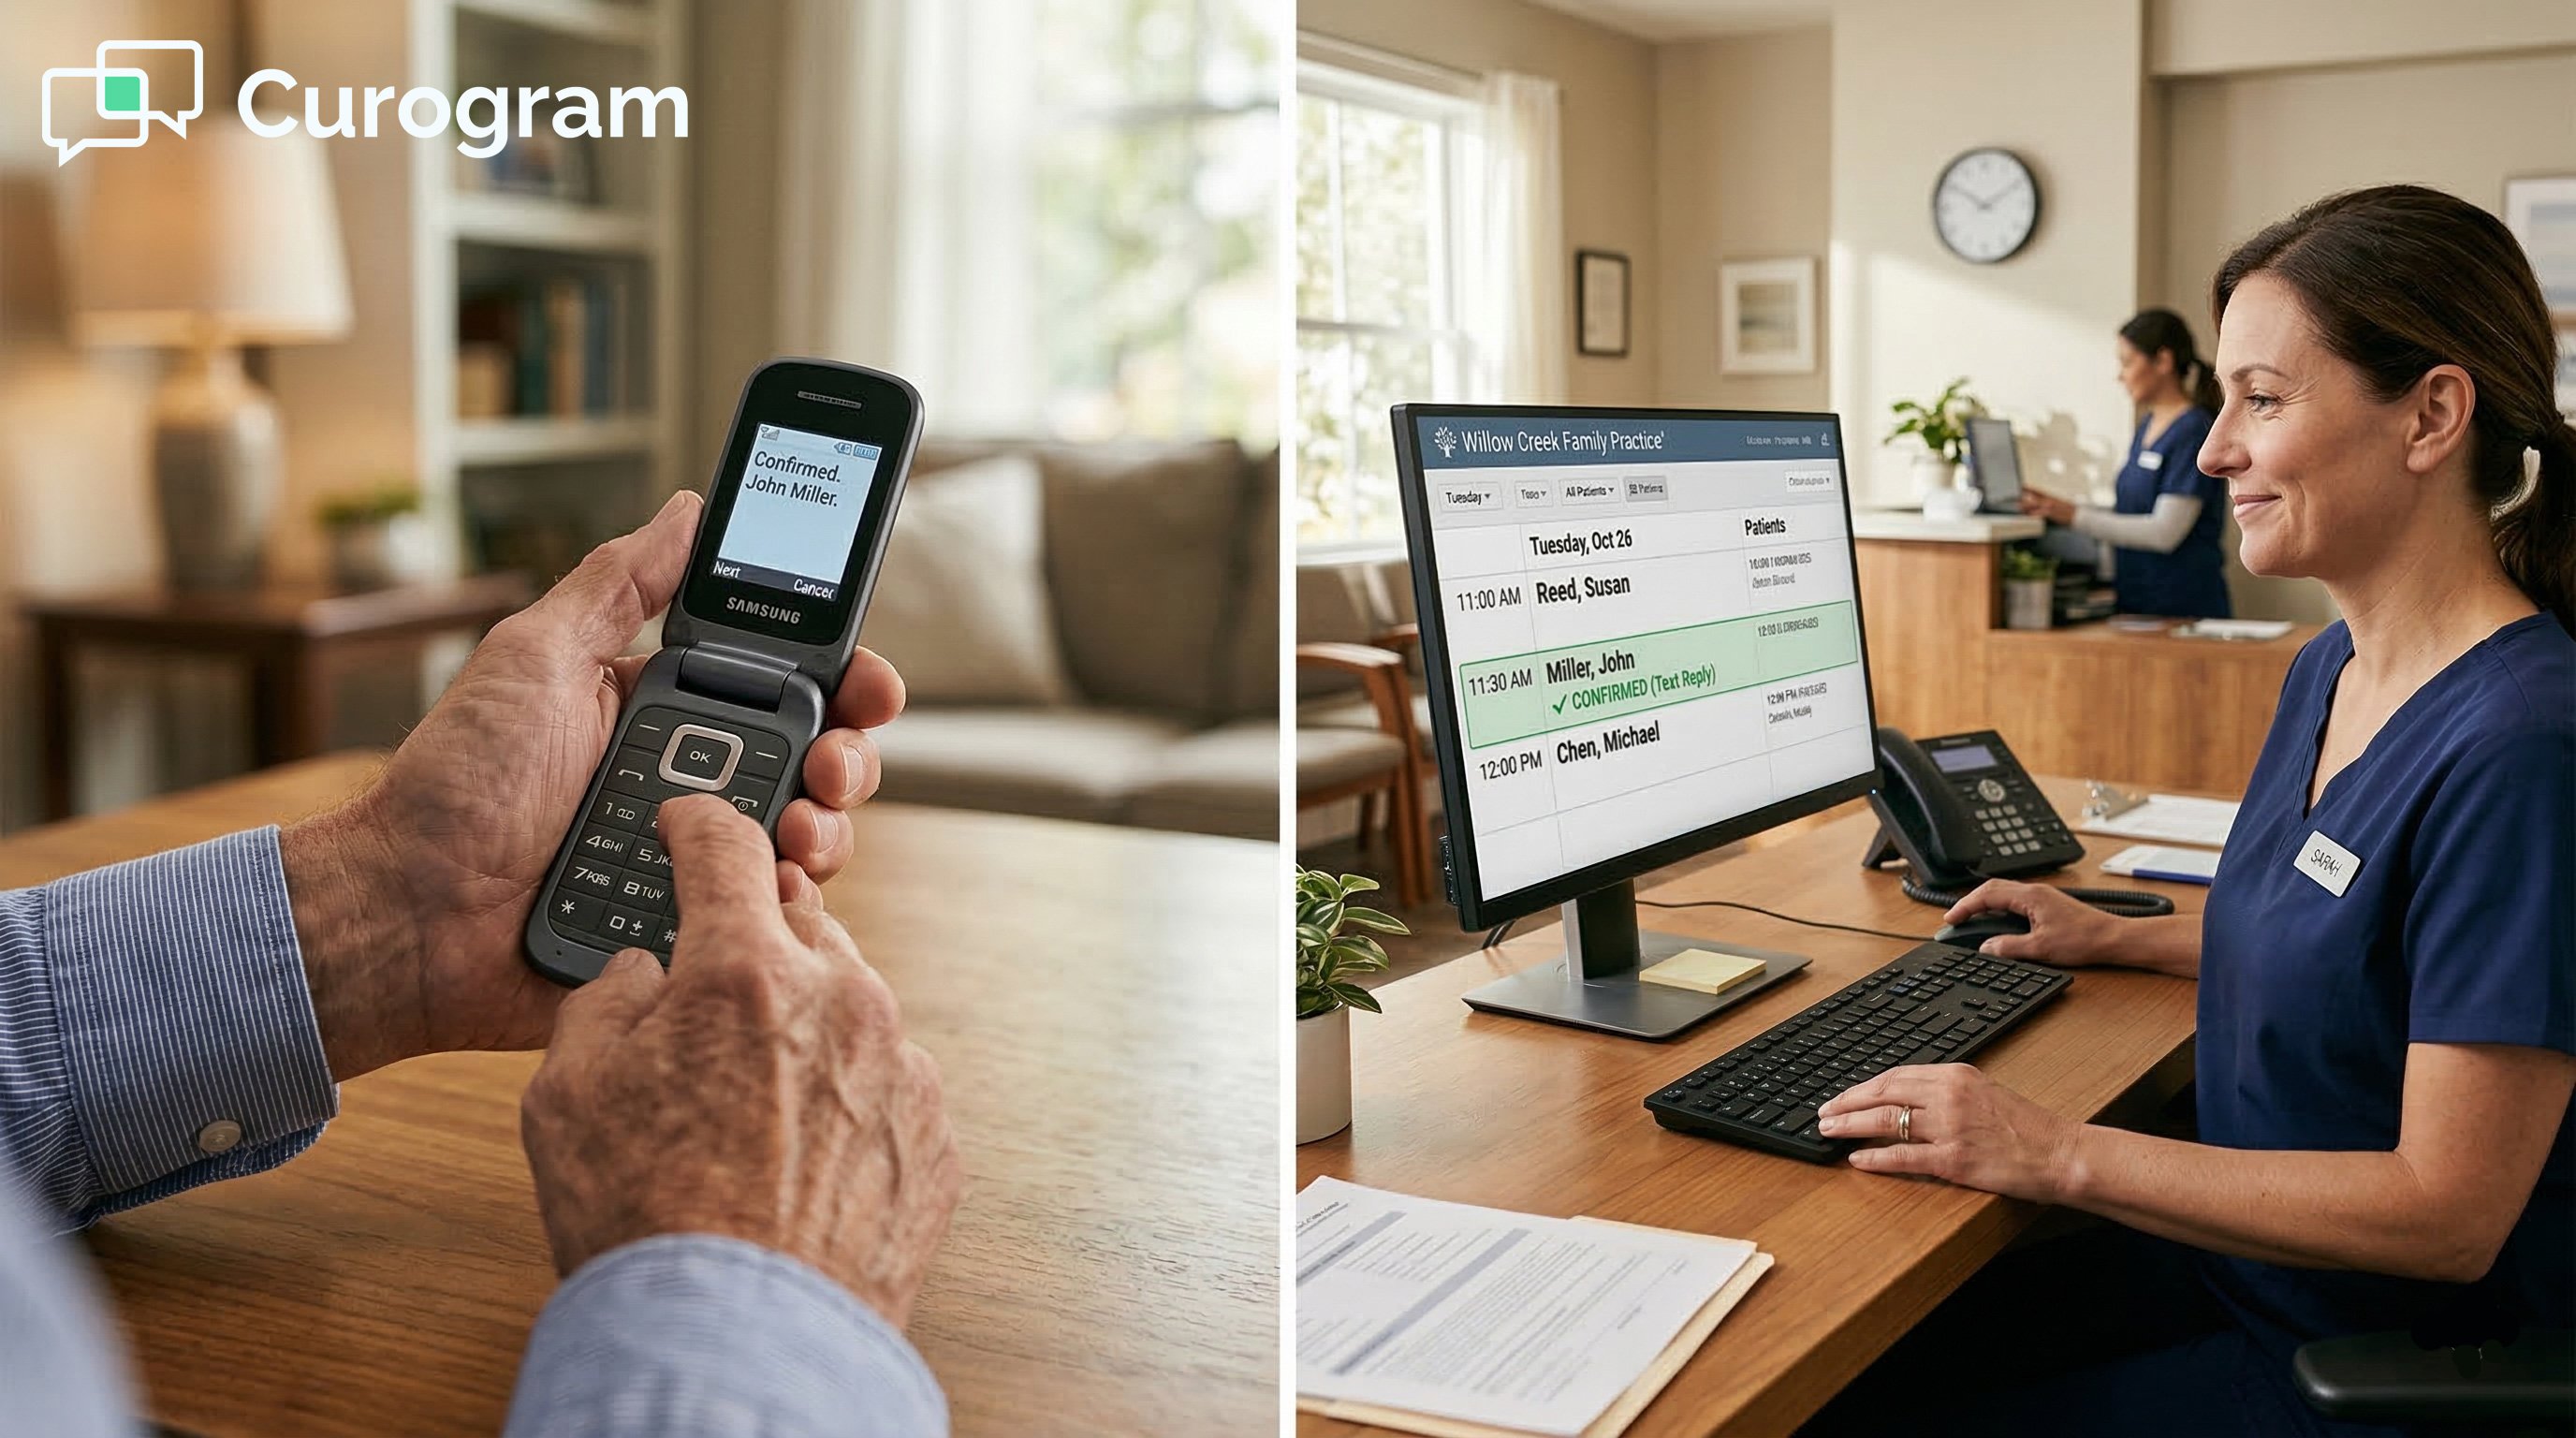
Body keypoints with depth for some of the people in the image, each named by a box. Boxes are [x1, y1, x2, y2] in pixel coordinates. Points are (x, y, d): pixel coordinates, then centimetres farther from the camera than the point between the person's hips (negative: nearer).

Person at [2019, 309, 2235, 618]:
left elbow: (2165, 532, -19)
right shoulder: (2147, 426, 13)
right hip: (2135, 600, 7)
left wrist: (2074, 516, -20)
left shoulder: (2193, 430, -12)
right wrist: (2055, 508, 1)